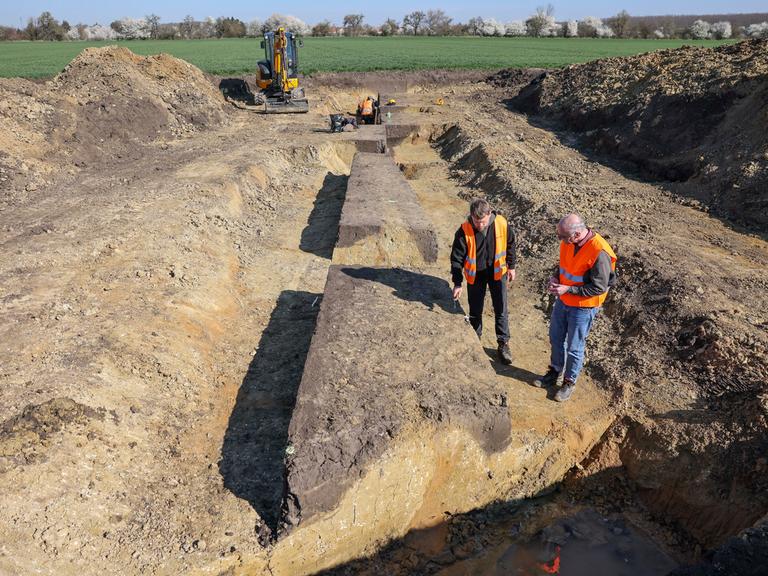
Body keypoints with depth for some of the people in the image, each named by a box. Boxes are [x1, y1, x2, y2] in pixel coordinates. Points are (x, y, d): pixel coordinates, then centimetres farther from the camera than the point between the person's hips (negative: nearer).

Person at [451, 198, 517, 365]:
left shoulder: (502, 224, -19)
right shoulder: (464, 231, -23)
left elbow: (510, 244, 0)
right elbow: (457, 258, -17)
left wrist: (511, 266, 5)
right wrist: (457, 283, -20)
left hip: (497, 271, 1)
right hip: (475, 274, 0)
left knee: (501, 309, 6)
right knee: (475, 311, 11)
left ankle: (503, 343, 22)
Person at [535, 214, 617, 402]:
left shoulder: (599, 252, -30)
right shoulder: (568, 241, -9)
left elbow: (599, 287, -24)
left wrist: (568, 289, -26)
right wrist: (555, 277, -8)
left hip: (583, 307, -7)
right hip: (563, 300, 7)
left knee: (574, 347, 9)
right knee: (555, 337, 21)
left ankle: (569, 382, 31)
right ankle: (554, 372, 43)